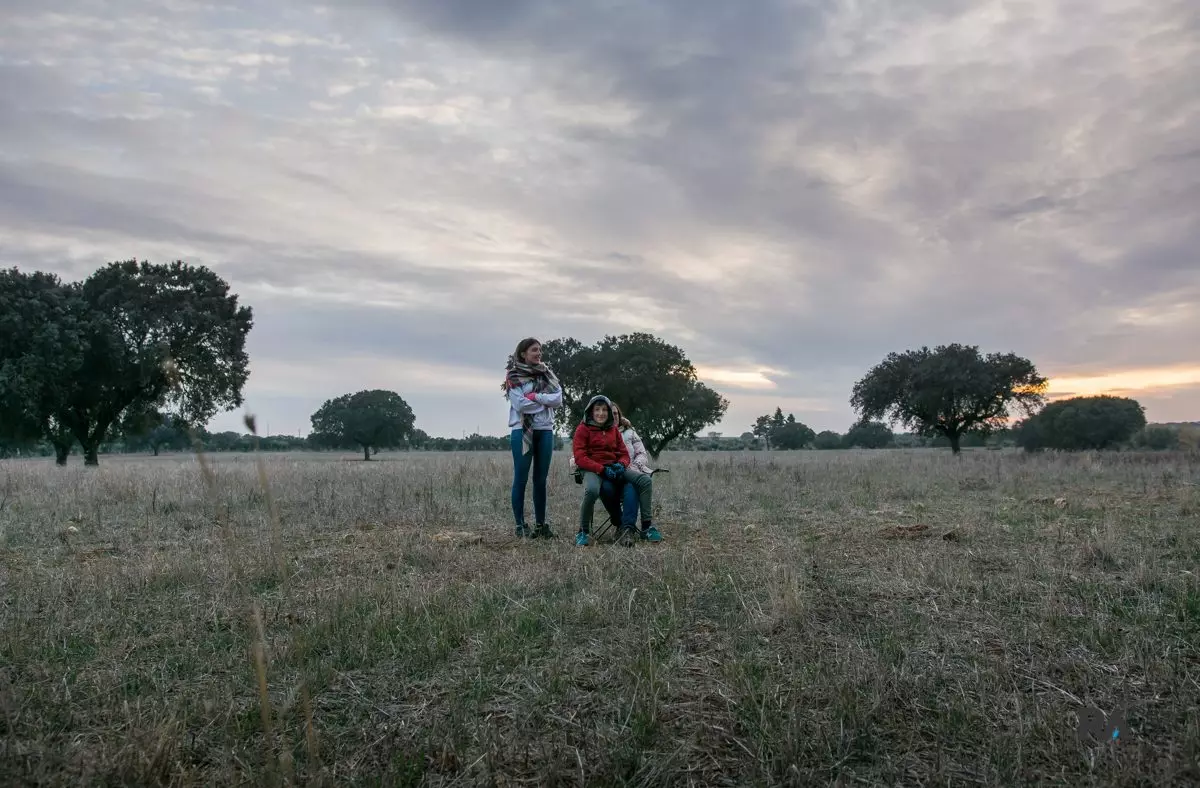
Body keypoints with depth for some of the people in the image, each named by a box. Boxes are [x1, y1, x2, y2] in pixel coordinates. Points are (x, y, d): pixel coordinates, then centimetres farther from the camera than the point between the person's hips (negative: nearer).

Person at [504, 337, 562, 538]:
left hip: (545, 431, 5)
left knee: (541, 480, 9)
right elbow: (520, 404, -13)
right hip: (522, 431, -4)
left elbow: (558, 399, 0)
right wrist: (545, 401, -5)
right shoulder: (513, 376, -1)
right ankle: (520, 525, 4)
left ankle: (541, 524, 15)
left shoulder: (547, 374, 13)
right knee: (521, 479, -1)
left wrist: (535, 396, -10)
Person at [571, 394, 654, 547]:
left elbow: (624, 453, 18)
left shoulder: (614, 429, 17)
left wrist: (621, 465, -8)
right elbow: (580, 458, -7)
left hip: (613, 468, 5)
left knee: (645, 479, -18)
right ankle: (583, 532, -18)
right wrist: (602, 469, -18)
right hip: (593, 470, -5)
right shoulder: (583, 429, 2)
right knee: (591, 490, -40)